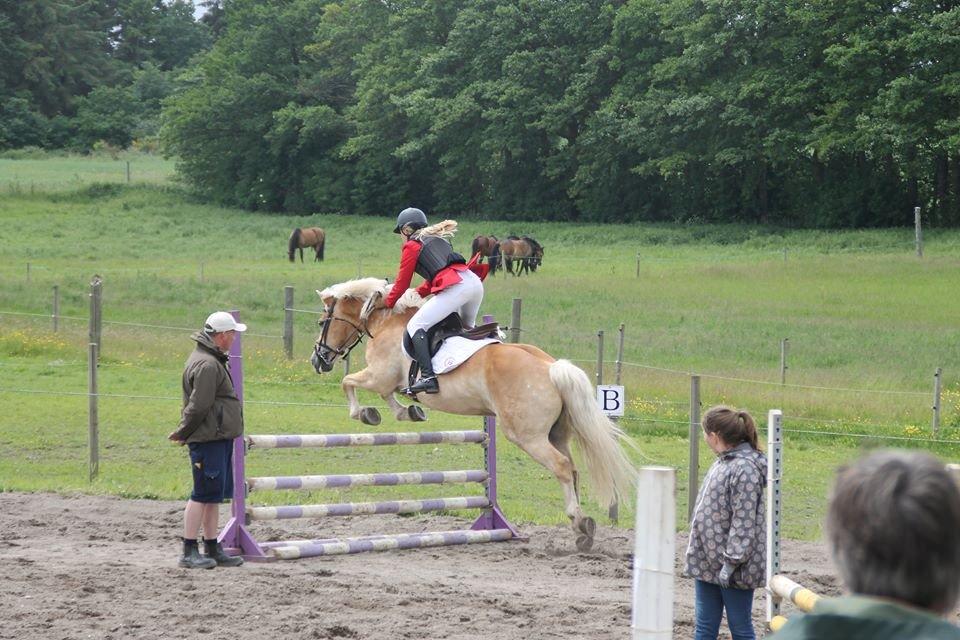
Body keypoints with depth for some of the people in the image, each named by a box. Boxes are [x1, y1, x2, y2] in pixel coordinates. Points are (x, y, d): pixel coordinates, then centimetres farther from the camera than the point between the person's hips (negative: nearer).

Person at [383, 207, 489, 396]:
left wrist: (388, 303, 29)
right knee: (466, 329, 30)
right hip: (475, 282, 8)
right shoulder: (438, 240, 32)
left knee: (416, 325, -6)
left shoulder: (411, 246, 10)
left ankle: (428, 377, -22)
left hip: (455, 286, -8)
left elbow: (401, 283, 14)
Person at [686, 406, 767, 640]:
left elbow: (744, 522, -22)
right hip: (708, 562, 9)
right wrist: (697, 553, 18)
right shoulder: (724, 462, 10)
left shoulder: (745, 468, -20)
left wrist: (730, 562, -22)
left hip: (733, 568, -9)